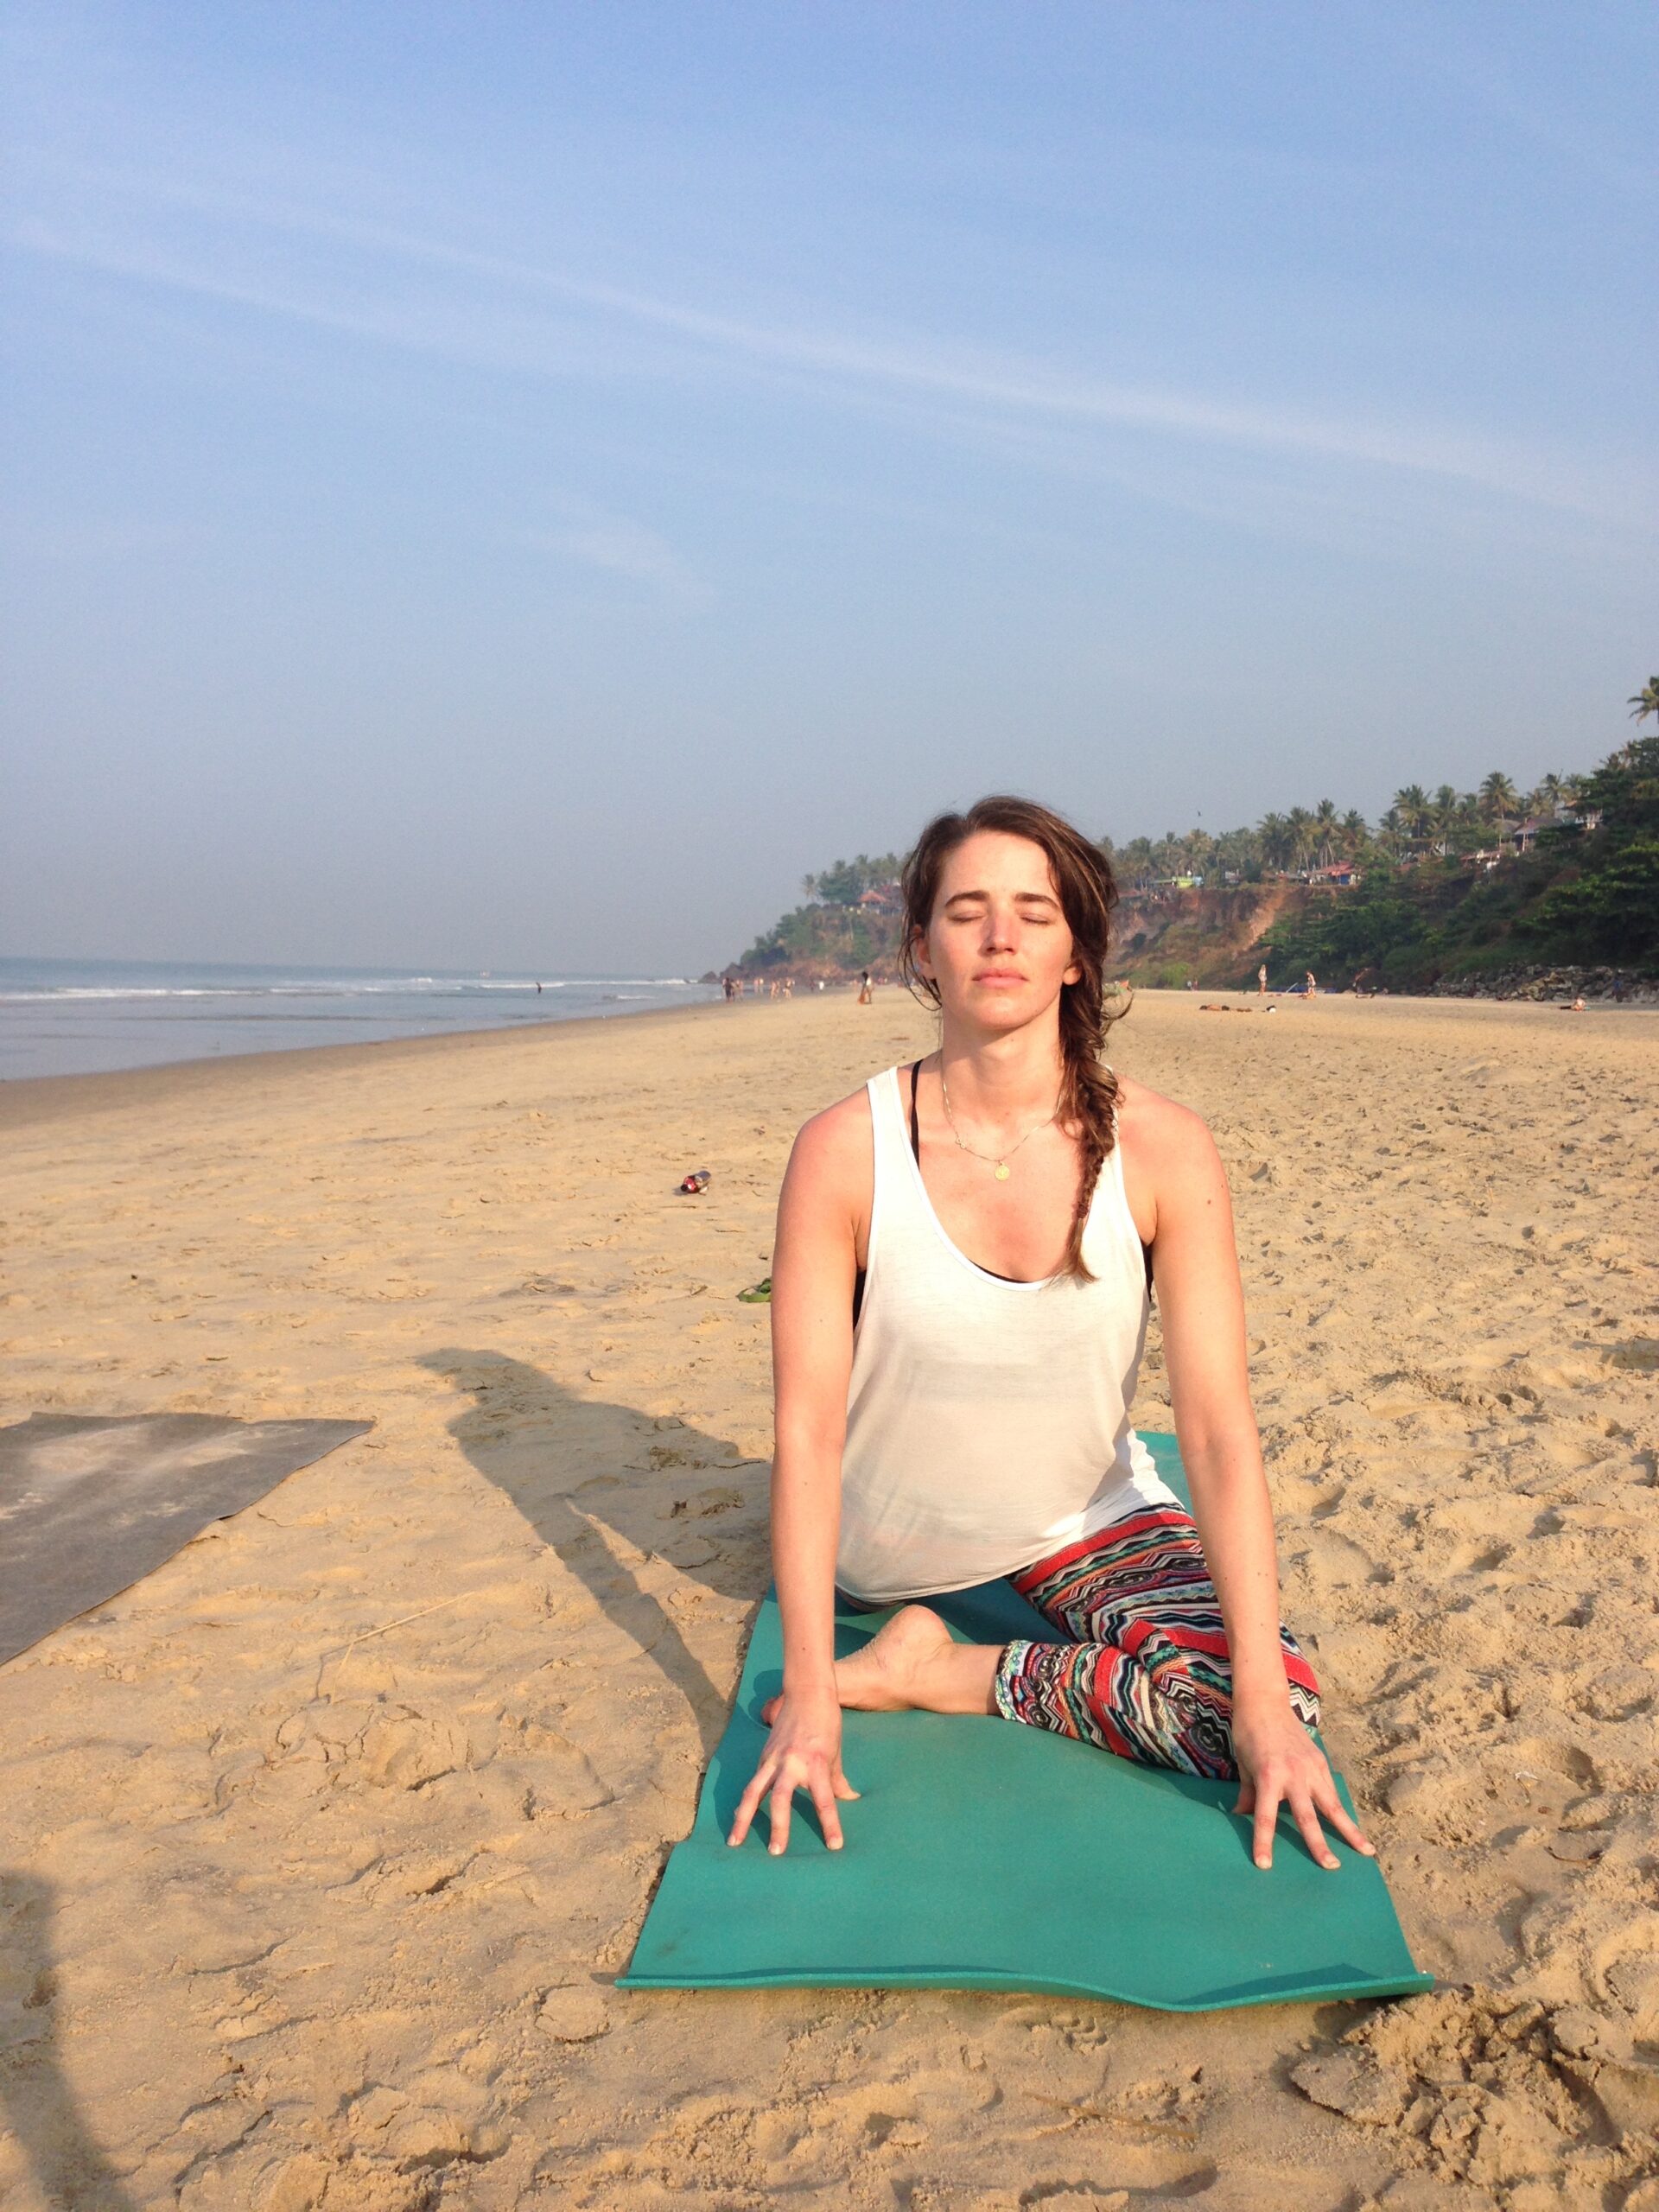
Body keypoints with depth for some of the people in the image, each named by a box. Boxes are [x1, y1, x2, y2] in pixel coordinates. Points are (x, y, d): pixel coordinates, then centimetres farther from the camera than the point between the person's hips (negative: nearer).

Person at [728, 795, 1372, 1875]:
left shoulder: (1162, 1150, -21)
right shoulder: (845, 1151, -23)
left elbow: (1221, 1427, -21)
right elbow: (806, 1432, -22)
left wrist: (1263, 1702, -26)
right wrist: (808, 1697, -24)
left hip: (1083, 1518, 1)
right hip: (888, 1548, 0)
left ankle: (931, 1668, 2)